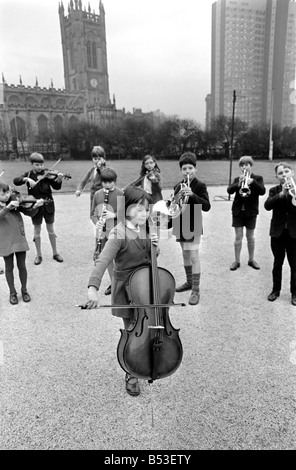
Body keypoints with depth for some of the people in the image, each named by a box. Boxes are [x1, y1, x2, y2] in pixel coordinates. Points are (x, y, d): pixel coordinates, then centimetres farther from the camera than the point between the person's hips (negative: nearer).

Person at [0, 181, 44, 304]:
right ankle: (12, 292, 29)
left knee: (22, 266, 9)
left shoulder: (15, 203, 0)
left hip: (19, 239, 1)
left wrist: (36, 206, -24)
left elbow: (30, 213, -5)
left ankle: (24, 290, 28)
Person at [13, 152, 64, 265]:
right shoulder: (28, 175, 1)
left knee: (51, 229, 8)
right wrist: (27, 179, -29)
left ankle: (55, 253, 20)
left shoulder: (46, 174, -1)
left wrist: (59, 179, -29)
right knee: (37, 230, 8)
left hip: (48, 205, 0)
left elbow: (56, 187, -9)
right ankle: (38, 255, 20)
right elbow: (15, 181, -13)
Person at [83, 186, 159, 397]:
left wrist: (155, 244, -11)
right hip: (127, 290, -6)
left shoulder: (146, 228, -1)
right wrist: (93, 288, -47)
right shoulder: (119, 233, -21)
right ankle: (132, 375, 30)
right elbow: (103, 261, -33)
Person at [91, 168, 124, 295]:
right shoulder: (97, 194, 4)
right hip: (103, 231, 5)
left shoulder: (120, 194, -8)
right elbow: (93, 213, 9)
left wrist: (114, 215, -23)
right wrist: (96, 222, -10)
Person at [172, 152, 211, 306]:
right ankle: (189, 282, 33)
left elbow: (206, 206, -21)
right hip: (180, 225, 6)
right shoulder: (178, 186, 9)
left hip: (193, 226, -6)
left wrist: (192, 195, -34)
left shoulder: (200, 186, -9)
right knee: (185, 255, 16)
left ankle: (195, 290, -3)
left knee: (194, 256, -8)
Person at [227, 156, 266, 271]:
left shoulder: (257, 178, 1)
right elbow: (229, 190, -10)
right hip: (238, 211, 1)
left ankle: (251, 260, 23)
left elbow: (262, 191, -14)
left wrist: (252, 181, -28)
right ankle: (237, 261, 13)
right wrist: (238, 184, -28)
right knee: (238, 237, 3)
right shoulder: (237, 179, 6)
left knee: (250, 237, 9)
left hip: (251, 211, -1)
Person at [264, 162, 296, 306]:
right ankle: (276, 290, 26)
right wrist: (281, 193, -28)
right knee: (277, 263, 12)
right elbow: (267, 206, -17)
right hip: (277, 232, 1)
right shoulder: (274, 190, 1)